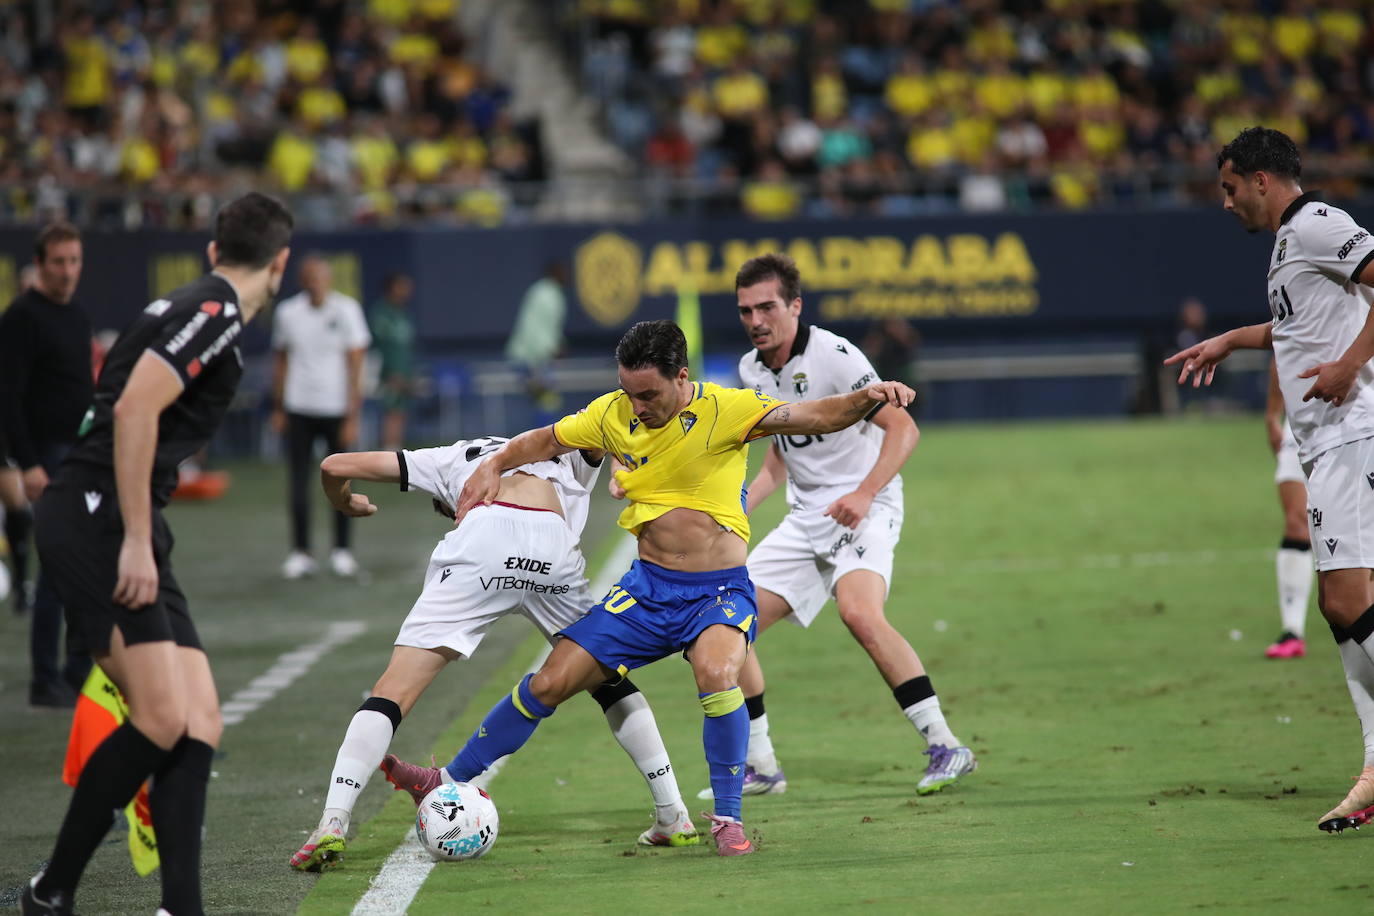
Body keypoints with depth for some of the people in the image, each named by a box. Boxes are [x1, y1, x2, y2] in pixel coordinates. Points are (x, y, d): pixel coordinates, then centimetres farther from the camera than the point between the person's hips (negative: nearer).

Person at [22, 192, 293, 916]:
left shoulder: (200, 308, 21)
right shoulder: (215, 311, -9)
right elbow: (135, 407, -21)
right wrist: (135, 541, -22)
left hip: (127, 532, 10)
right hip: (95, 521, -10)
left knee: (200, 721, 0)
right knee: (161, 719, -17)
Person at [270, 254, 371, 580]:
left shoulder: (346, 309, -5)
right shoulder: (287, 312, 3)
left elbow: (355, 366, -6)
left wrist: (352, 416, -11)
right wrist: (278, 409, 11)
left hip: (336, 408, -2)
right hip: (299, 409, 2)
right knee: (298, 480, -3)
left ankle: (341, 550, 17)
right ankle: (300, 552, 4)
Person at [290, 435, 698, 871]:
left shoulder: (450, 459, 36)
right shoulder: (567, 459, 40)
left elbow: (336, 466, 34)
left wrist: (344, 504, 53)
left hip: (480, 543, -2)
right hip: (556, 544, 2)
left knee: (394, 691, 3)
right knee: (609, 680, 24)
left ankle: (332, 823, -12)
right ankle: (674, 818, 23)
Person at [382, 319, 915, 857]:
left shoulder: (725, 410, -15)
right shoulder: (614, 414, -1)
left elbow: (817, 417, -22)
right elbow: (546, 441, 15)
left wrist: (865, 399, -41)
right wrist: (494, 465, -1)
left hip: (720, 590, -4)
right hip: (648, 586, 4)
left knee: (716, 674, -35)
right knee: (549, 684, 2)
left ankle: (727, 818, -15)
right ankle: (453, 781, 21)